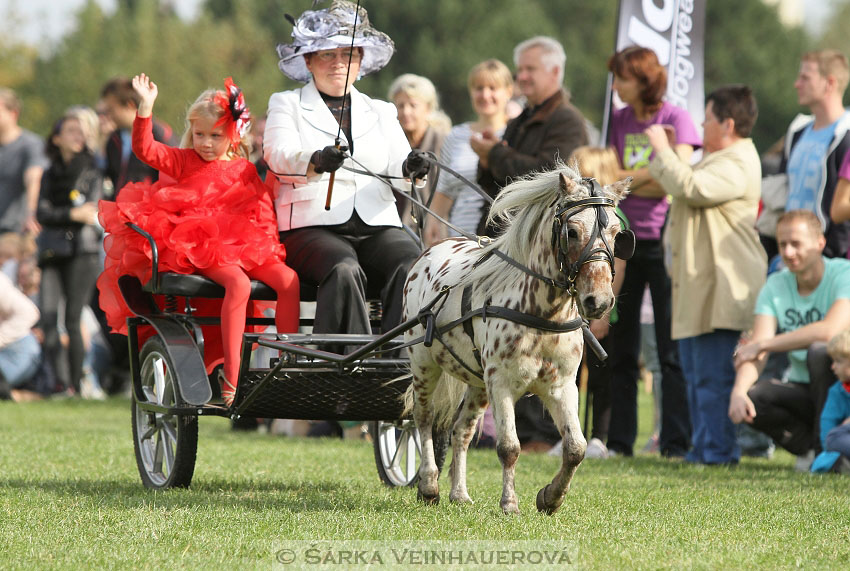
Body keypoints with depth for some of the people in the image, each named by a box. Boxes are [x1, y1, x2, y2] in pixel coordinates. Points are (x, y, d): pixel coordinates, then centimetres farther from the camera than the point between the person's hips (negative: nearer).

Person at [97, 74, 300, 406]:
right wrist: (146, 108, -13)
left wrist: (266, 243, 2)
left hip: (241, 247, 4)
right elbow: (146, 150, -3)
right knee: (238, 283, -34)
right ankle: (231, 375, -36)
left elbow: (262, 211, 19)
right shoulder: (185, 161, 10)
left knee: (288, 279, -20)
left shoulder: (245, 170, 17)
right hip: (197, 247, -4)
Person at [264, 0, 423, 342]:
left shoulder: (381, 112, 24)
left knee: (412, 270, -29)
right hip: (312, 227, -3)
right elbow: (279, 155, -7)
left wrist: (410, 170, -18)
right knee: (344, 271, -35)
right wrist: (316, 161, -30)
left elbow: (397, 166, 8)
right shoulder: (286, 105, 14)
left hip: (377, 227, 3)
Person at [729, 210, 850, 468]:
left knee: (820, 351, -35)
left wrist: (763, 344, -21)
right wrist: (739, 391, -31)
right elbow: (754, 350, -9)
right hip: (803, 391, 4)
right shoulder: (775, 286, 1)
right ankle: (811, 447, -4)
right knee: (751, 397, -25)